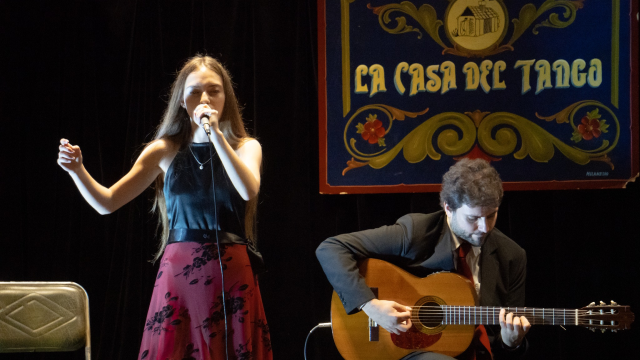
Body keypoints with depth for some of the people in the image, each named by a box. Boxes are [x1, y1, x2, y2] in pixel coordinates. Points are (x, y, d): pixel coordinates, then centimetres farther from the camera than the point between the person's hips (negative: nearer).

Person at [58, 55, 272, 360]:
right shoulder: (165, 151, 8)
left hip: (231, 273, -1)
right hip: (178, 270, 1)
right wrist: (77, 170, -12)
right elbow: (108, 202, 5)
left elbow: (249, 190, -17)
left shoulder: (246, 147, 6)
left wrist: (216, 135, -18)